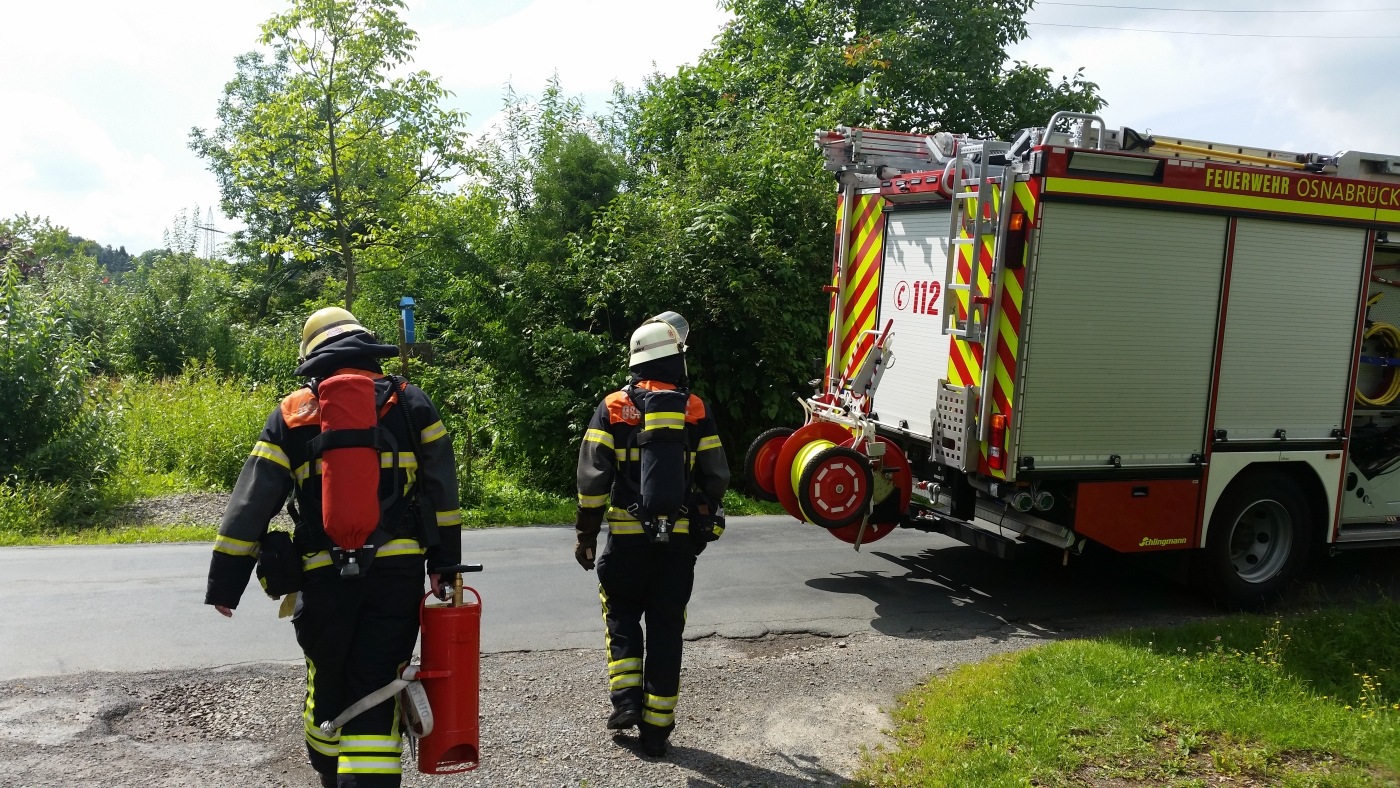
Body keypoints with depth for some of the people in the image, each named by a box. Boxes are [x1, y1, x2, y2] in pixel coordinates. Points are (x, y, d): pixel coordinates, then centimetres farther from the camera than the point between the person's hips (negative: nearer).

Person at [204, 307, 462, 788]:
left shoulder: (291, 414, 6)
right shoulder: (409, 403, 6)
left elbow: (250, 503, 3)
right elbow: (442, 491, 4)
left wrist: (225, 584, 8)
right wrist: (445, 564, 9)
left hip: (325, 574, 1)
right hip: (398, 571, -1)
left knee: (328, 680, 20)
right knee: (375, 690, 2)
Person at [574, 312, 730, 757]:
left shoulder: (613, 408, -1)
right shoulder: (696, 411, 1)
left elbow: (593, 476, -5)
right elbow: (715, 478, 3)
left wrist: (585, 533, 3)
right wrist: (705, 528, 18)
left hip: (627, 537, -1)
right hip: (679, 541, 1)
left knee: (622, 618, 19)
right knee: (666, 629, 9)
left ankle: (626, 699, 6)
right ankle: (656, 729, 13)